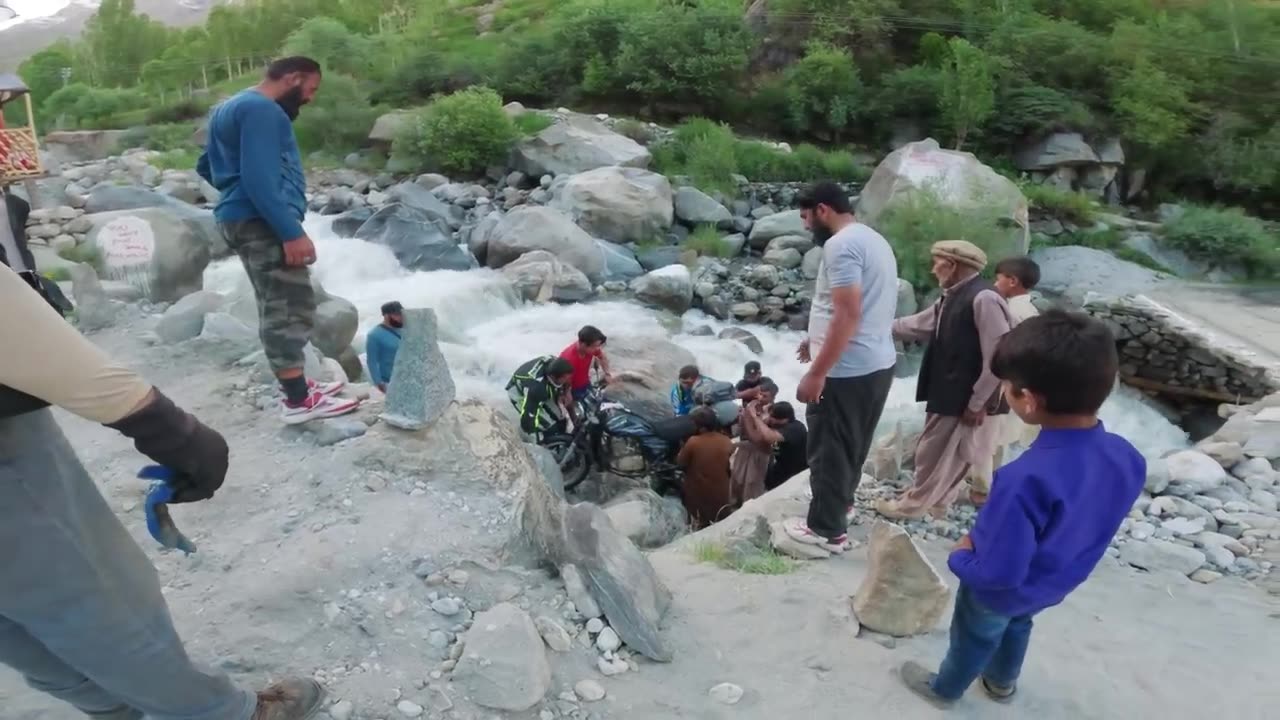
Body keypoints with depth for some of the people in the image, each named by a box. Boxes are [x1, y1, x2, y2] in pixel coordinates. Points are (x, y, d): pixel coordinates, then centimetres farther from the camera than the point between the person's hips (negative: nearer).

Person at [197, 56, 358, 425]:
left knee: (278, 308, 14)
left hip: (245, 219, 11)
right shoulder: (261, 110, -13)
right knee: (290, 308, -10)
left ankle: (297, 384, 21)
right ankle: (299, 401, -8)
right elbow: (259, 178, -23)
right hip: (262, 222, -11)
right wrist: (292, 232, -25)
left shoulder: (232, 106, 21)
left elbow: (207, 166, 27)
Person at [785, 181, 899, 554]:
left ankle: (827, 530, 16)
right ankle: (840, 502, 42)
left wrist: (817, 373, -25)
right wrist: (818, 340, 27)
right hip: (878, 363, 10)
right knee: (853, 443, 24)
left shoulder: (841, 245, -18)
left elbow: (849, 315, -27)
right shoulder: (875, 240, 14)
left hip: (847, 370, -10)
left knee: (829, 449, 4)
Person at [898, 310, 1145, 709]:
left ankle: (944, 689, 52)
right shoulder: (1128, 459, -20)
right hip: (1055, 585, 6)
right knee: (1017, 625, 35)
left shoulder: (1025, 481, -44)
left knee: (974, 638, 24)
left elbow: (998, 573, -36)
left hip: (1002, 593, -5)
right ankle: (1002, 681, 61)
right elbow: (1087, 526, -2)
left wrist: (961, 555, -15)